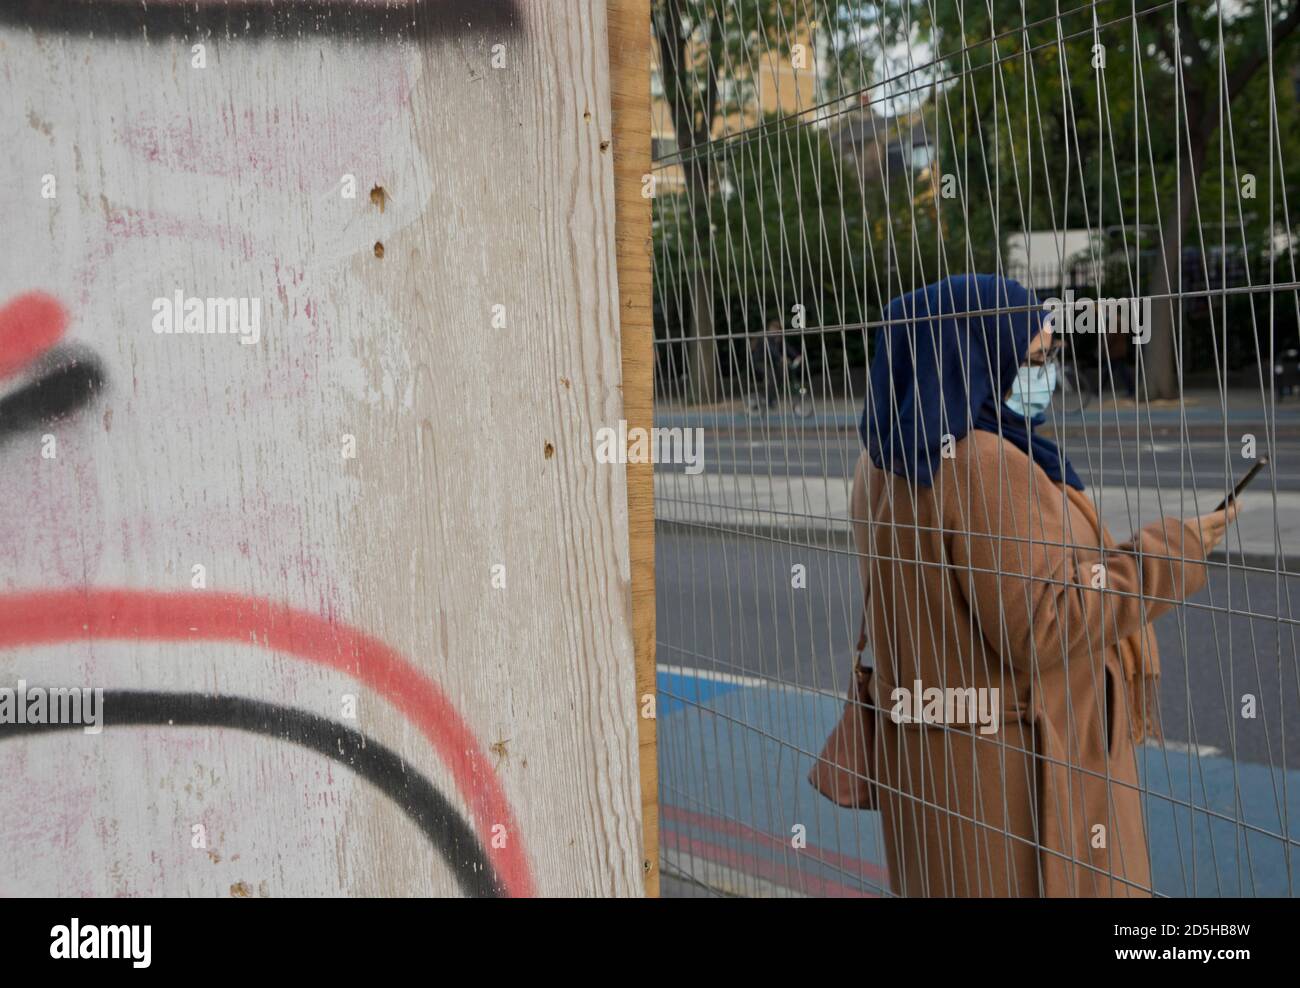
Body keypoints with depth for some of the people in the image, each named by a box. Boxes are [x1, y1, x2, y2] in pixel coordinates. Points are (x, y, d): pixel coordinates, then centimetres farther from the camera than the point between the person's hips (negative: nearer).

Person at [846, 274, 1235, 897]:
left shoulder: (888, 460, 5)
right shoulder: (988, 466, -24)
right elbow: (1042, 627, -24)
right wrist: (1168, 554, -17)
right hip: (1015, 774, -9)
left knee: (952, 883, 19)